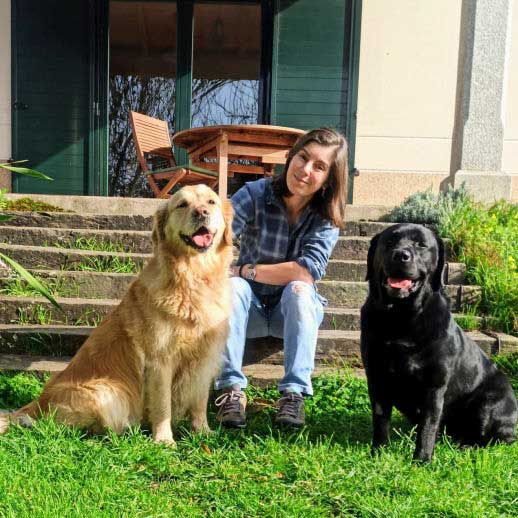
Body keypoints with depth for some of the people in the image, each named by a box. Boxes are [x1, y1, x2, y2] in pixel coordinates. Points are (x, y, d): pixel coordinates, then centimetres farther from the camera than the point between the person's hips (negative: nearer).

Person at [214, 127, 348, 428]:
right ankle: (231, 387, -30)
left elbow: (310, 271, -26)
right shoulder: (255, 194, -14)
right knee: (231, 286, -31)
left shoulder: (327, 217, -12)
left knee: (298, 289, -32)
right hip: (249, 308, 0)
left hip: (295, 312, 0)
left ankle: (294, 392, -31)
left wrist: (245, 270, -25)